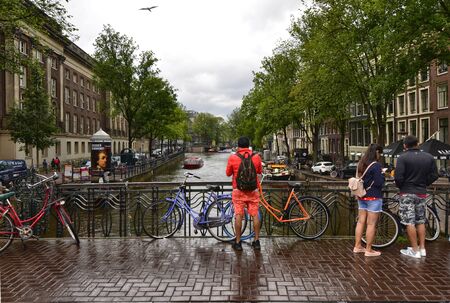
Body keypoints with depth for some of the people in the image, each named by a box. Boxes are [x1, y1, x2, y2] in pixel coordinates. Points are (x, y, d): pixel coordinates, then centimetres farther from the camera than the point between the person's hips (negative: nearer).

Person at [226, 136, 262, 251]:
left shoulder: (232, 158, -9)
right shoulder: (256, 157, -4)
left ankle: (238, 242, 11)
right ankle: (256, 241, 16)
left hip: (238, 191, -1)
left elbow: (228, 173, 3)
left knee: (238, 216, 4)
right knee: (255, 215, 10)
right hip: (253, 191, 2)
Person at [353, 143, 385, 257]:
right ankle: (368, 250, 6)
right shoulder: (376, 165, -16)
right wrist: (382, 174, 1)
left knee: (361, 221, 13)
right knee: (371, 224, -1)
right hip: (373, 197, -8)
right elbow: (379, 183, -17)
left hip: (361, 196, 8)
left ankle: (357, 246, 20)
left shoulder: (361, 164, 8)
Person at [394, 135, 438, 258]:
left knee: (410, 222, 0)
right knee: (421, 221, 16)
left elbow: (398, 177, -18)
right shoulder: (429, 157, 4)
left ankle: (415, 250, 5)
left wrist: (400, 186, 2)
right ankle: (422, 248, 21)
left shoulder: (403, 157, -13)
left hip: (407, 193, -5)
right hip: (422, 193, 6)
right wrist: (423, 184, 17)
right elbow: (434, 175, 6)